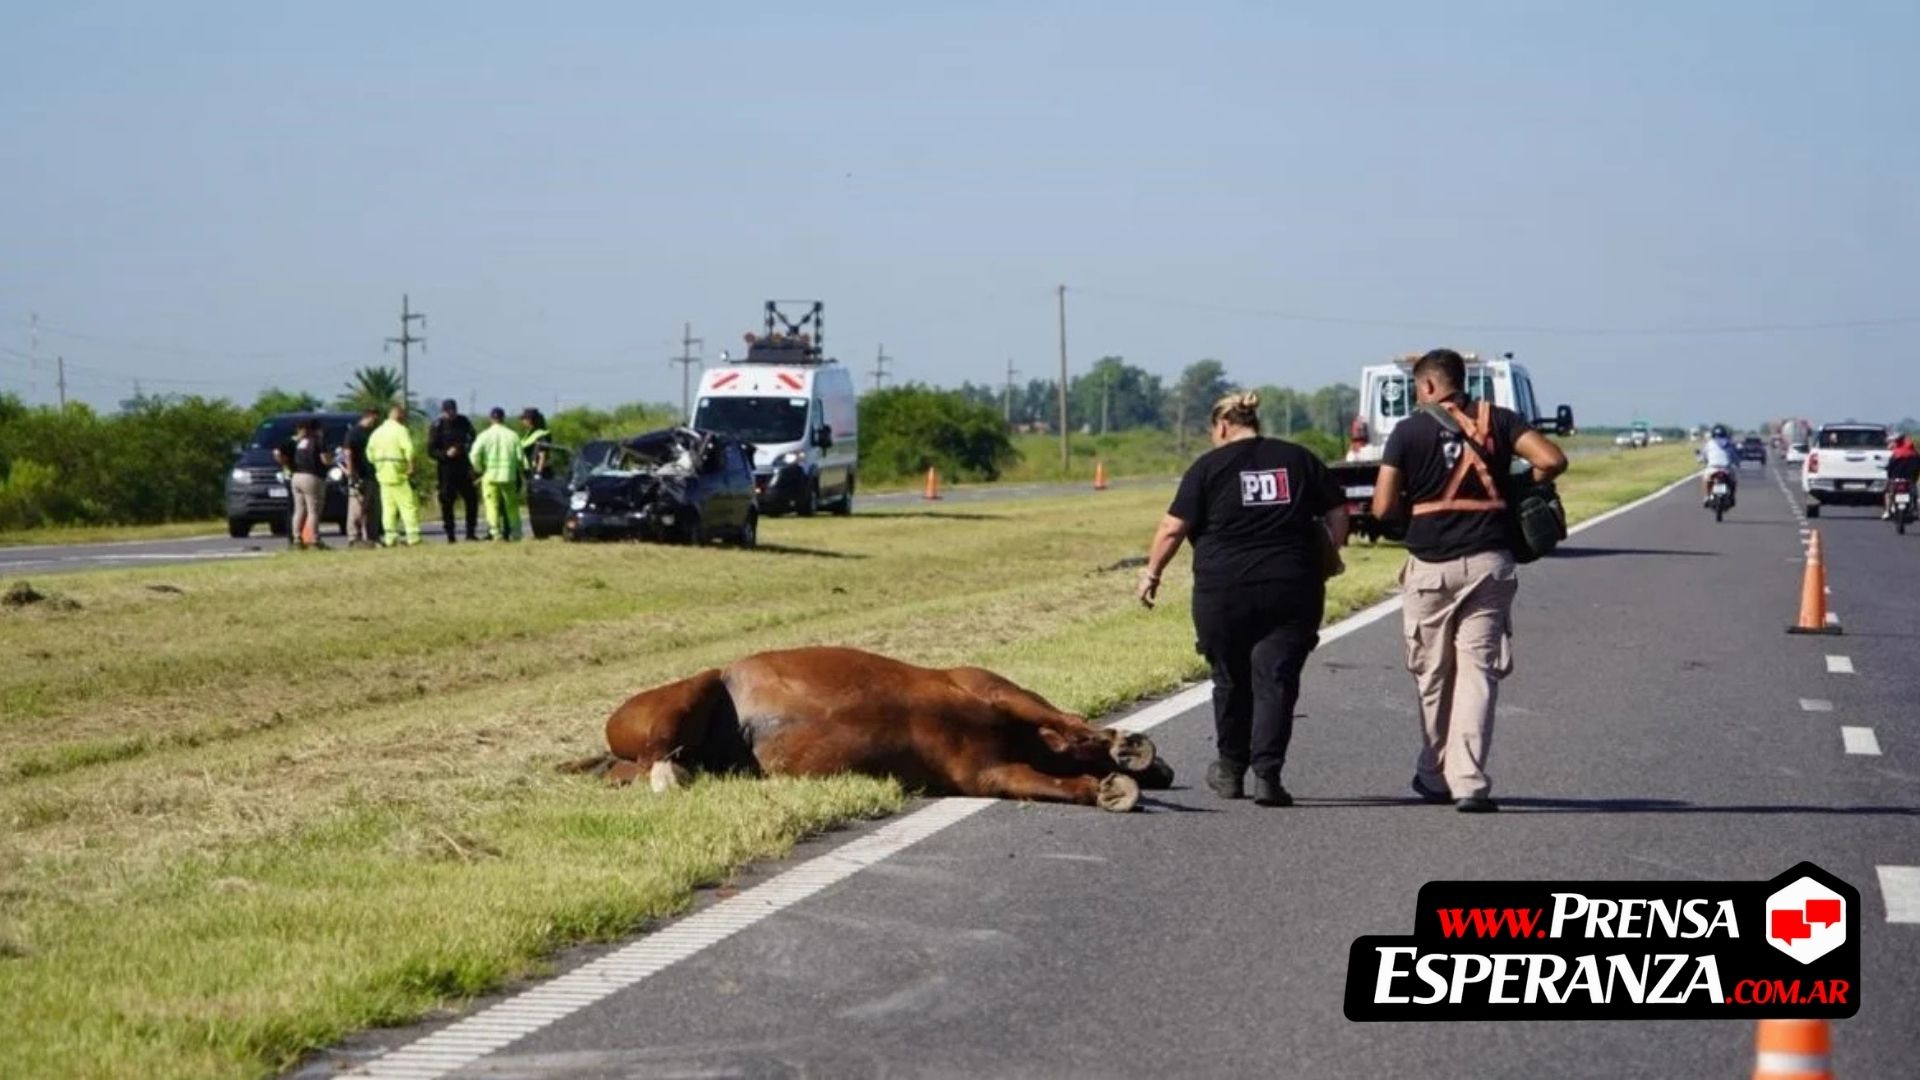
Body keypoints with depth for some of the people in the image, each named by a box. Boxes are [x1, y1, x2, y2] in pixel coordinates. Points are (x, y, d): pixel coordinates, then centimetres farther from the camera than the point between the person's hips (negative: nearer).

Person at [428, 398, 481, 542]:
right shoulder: (436, 426, -5)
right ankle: (450, 535, 4)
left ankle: (471, 532, 11)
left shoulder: (464, 422, 5)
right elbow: (431, 450, -6)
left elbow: (473, 440, 15)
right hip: (445, 469, -3)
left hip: (463, 468, 3)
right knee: (447, 502, -2)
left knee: (472, 498, 1)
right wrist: (446, 454, -22)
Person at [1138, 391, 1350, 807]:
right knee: (1275, 680, -1)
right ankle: (1267, 774, -13)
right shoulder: (1299, 459, 10)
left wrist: (1152, 573, 6)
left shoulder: (1208, 467, 0)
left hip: (1224, 590, -1)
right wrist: (1327, 557, 21)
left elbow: (1173, 528, -4)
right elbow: (1337, 513, 10)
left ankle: (1231, 772, 27)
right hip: (1292, 591, 1)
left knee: (1231, 680, 14)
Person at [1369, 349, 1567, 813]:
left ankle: (1435, 776, 23)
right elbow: (1552, 461, -8)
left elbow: (1383, 507, -5)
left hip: (1430, 567, -1)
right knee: (1477, 672, 0)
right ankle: (1469, 783, -10)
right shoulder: (1497, 421, 4)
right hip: (1488, 563, 1)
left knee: (1433, 676, 13)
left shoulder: (1409, 431, -1)